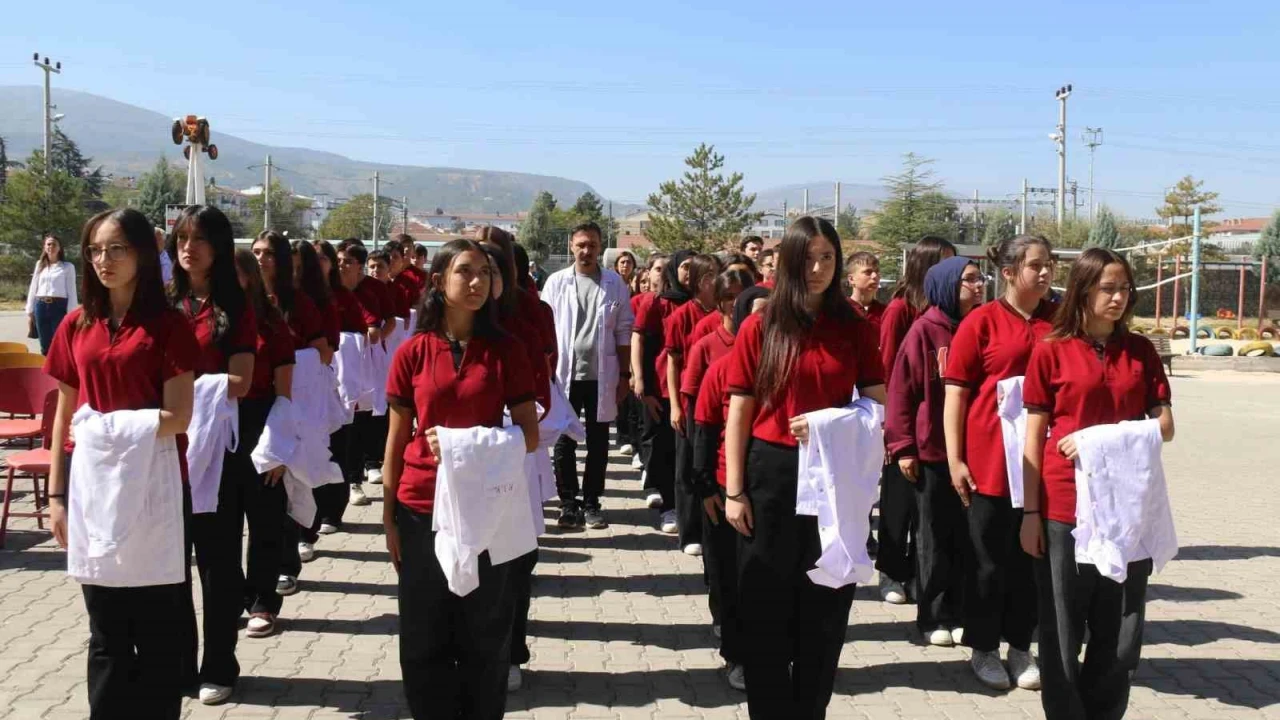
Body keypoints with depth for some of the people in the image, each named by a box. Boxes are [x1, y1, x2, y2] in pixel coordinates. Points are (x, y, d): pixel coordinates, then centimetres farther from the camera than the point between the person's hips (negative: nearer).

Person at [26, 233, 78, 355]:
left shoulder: (68, 267, 1)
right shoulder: (39, 265, 13)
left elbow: (71, 292, -2)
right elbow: (33, 288, 15)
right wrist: (30, 311, 11)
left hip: (59, 306, -4)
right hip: (41, 306, 4)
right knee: (45, 346, 9)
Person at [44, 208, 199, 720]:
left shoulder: (169, 325, -5)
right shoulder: (76, 326, 7)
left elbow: (178, 416, -11)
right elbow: (64, 416, 9)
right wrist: (56, 495, 6)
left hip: (155, 487, -4)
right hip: (91, 486, 4)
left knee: (160, 621, 6)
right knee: (106, 625, 13)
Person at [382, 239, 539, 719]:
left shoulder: (506, 350, -1)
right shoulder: (412, 353, 0)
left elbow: (529, 435, -1)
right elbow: (397, 440, 5)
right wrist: (388, 516, 4)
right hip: (421, 508, 1)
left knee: (484, 637, 7)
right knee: (424, 638, 8)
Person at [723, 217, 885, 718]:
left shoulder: (854, 329, 3)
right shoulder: (759, 328, -2)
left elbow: (877, 405, 4)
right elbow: (739, 414, -1)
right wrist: (734, 491, -6)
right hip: (771, 473, -1)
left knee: (826, 605, 9)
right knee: (767, 607, 5)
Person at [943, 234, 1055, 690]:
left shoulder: (1058, 321, 7)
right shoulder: (981, 321, -5)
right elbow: (956, 392, -5)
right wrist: (955, 459, -10)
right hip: (990, 459, -4)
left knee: (1031, 556, 11)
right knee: (989, 557, 7)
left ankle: (1020, 648, 25)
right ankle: (984, 649, 21)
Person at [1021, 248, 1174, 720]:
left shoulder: (1140, 350, 7)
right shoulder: (1051, 350, -2)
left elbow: (1165, 426, 4)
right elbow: (1034, 436, -2)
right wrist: (1030, 511, -5)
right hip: (1065, 507, -3)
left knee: (1122, 634, 10)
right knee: (1063, 632, 7)